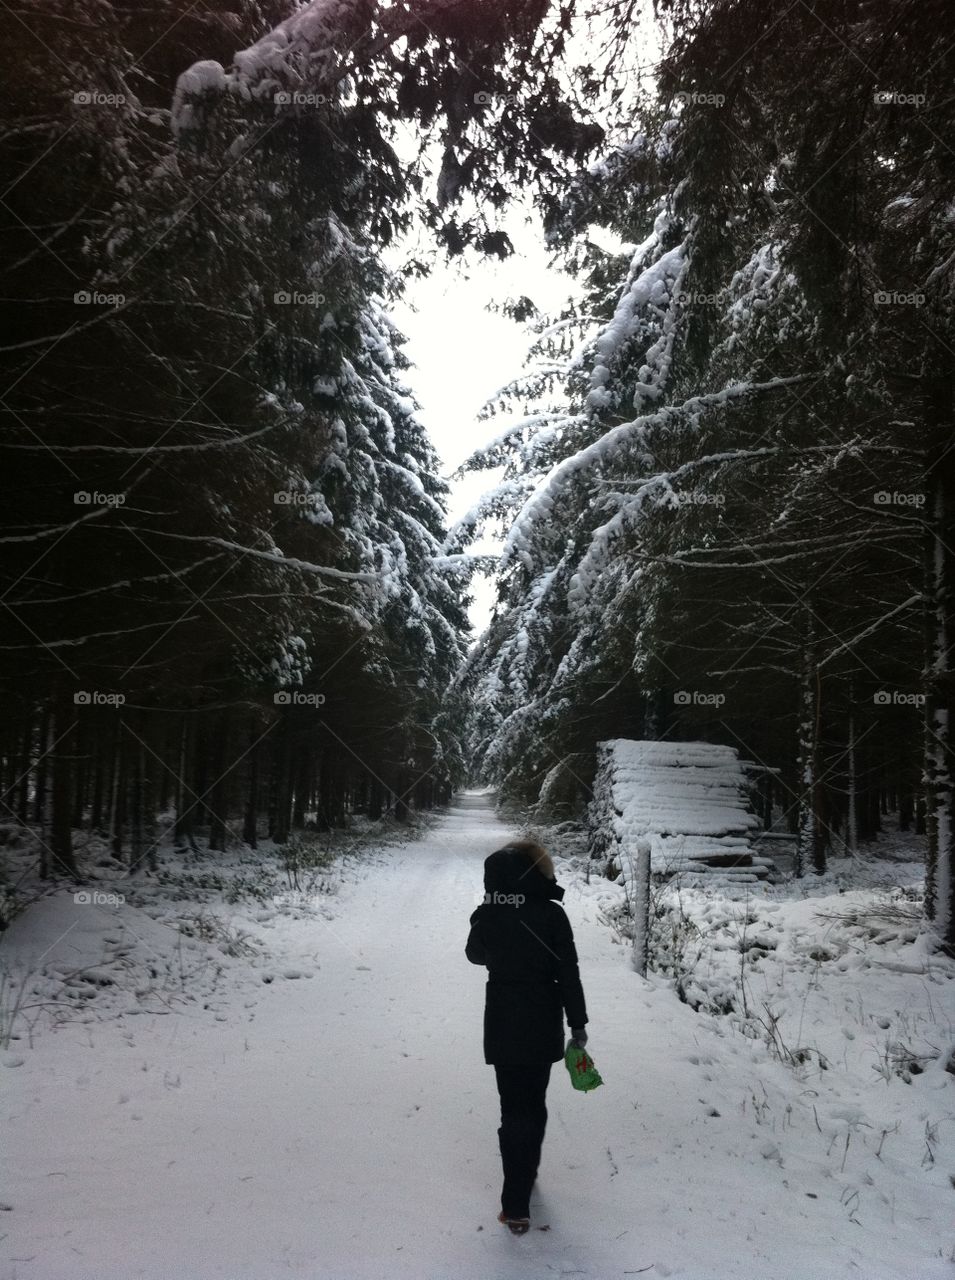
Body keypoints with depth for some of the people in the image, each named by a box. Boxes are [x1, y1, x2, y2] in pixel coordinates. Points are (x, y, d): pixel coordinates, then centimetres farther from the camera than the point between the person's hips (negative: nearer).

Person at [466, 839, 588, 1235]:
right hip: (541, 1025, -1)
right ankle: (517, 1201, 31)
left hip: (501, 1025, 1)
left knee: (515, 1107, 7)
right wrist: (577, 1023, -2)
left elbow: (476, 954, 14)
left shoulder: (486, 914, -6)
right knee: (532, 1104, 16)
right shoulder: (550, 914, -14)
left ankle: (517, 1204, 4)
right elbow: (568, 974, -11)